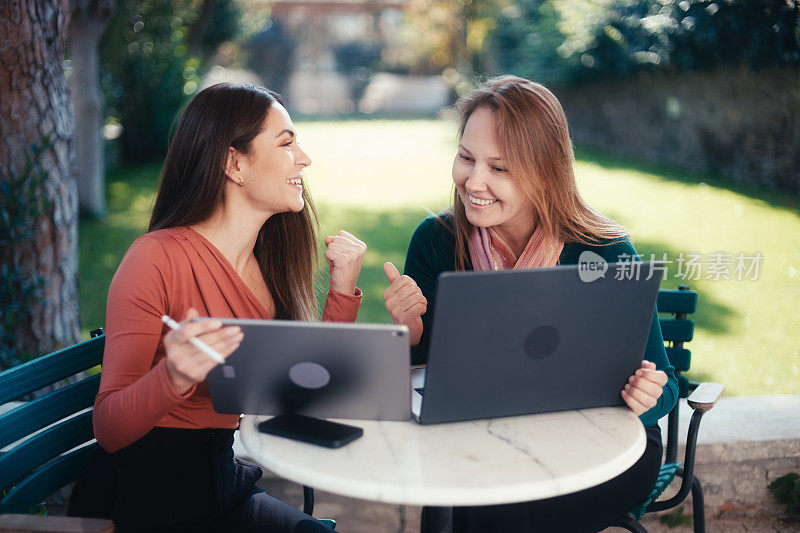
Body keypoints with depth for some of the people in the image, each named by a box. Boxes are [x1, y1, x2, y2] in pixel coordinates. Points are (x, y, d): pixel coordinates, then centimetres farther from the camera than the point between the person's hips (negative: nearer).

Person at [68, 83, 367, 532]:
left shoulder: (269, 261, 3)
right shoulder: (158, 258, -18)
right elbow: (109, 430, -18)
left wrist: (344, 290, -3)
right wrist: (174, 378, -38)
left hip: (226, 486, 6)